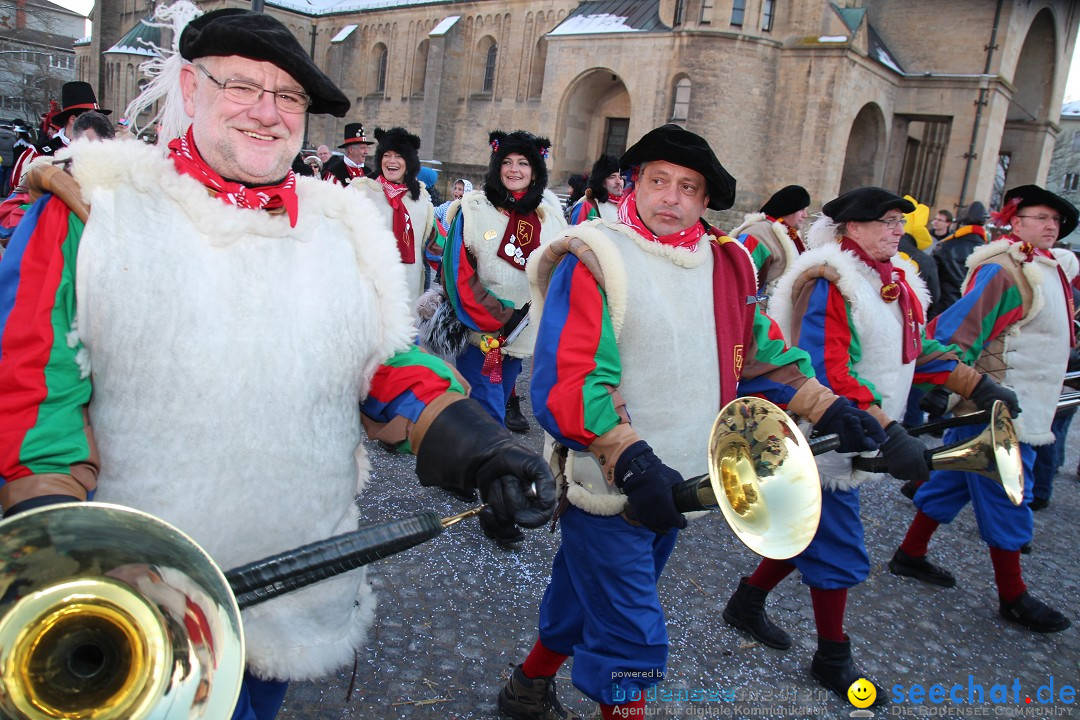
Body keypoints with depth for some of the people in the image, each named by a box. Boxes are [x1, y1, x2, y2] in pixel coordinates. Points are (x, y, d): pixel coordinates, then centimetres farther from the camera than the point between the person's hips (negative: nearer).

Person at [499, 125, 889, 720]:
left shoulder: (728, 266, 6)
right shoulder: (594, 260, -15)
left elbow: (761, 357, 14)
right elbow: (564, 383, -23)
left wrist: (826, 407, 1)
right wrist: (630, 459, -34)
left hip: (678, 487, 7)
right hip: (608, 491, -7)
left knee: (584, 600, 24)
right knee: (630, 637, -1)